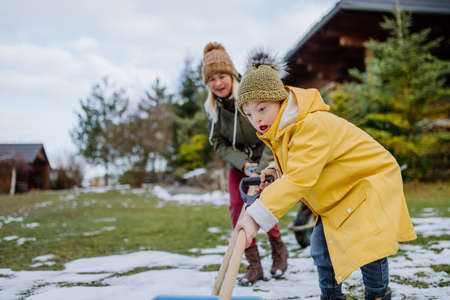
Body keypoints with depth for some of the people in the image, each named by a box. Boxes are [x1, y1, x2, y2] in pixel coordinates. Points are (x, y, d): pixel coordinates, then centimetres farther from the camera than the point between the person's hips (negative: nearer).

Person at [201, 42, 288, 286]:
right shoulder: (211, 108, -10)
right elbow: (219, 144, -7)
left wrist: (261, 170, -33)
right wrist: (244, 164, -22)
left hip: (266, 159, -4)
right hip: (238, 162, 4)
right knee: (236, 206, -9)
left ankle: (278, 248, 12)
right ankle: (254, 265, 2)